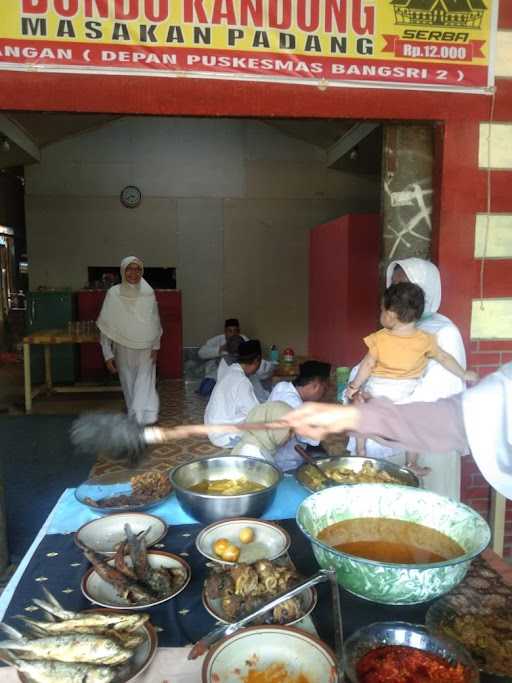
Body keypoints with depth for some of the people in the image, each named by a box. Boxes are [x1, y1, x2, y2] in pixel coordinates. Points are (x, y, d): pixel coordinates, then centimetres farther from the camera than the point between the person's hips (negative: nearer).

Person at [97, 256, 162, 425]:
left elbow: (155, 323, 8)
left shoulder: (148, 293, -2)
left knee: (144, 386, -8)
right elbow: (106, 327, -5)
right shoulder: (113, 294, -7)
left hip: (145, 350, 1)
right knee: (129, 387, 8)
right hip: (124, 350, -1)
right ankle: (134, 420, 22)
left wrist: (155, 347, 2)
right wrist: (108, 355, -7)